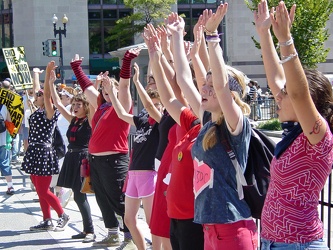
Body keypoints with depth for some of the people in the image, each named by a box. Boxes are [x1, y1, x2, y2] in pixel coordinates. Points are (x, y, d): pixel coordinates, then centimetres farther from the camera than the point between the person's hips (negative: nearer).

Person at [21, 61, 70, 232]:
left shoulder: (49, 113, -10)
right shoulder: (37, 112, 12)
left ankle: (62, 215, 9)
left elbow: (47, 94, -23)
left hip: (43, 152, -9)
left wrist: (48, 73, -30)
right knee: (40, 191, 10)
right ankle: (46, 221, 16)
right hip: (34, 152, 9)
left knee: (43, 191, -6)